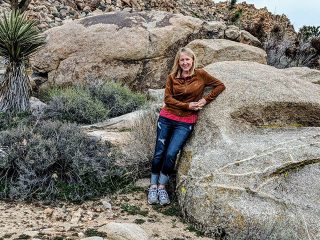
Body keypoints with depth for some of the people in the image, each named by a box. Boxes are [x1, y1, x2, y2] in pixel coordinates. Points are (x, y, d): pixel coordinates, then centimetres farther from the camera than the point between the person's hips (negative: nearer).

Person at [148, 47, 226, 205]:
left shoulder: (200, 75, 0)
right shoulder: (172, 77, 3)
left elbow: (220, 86, 4)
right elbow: (167, 98, -3)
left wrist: (205, 100, -6)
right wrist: (187, 105, -12)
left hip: (185, 122, -2)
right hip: (166, 118, 2)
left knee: (171, 154, -12)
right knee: (159, 154, 1)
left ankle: (162, 187, 6)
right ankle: (153, 187, 14)